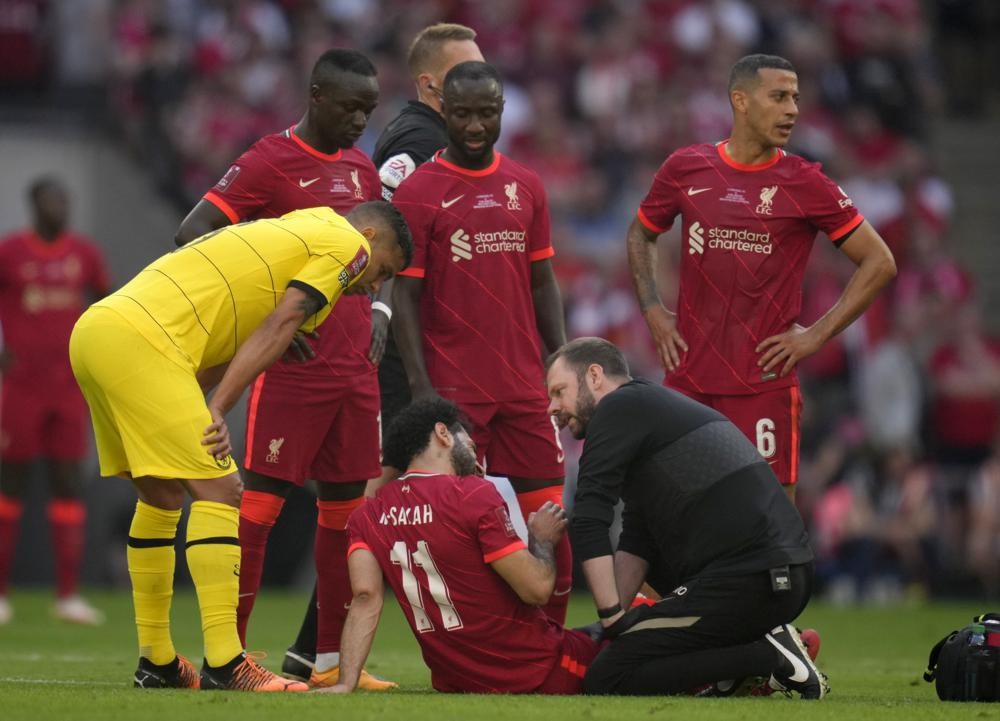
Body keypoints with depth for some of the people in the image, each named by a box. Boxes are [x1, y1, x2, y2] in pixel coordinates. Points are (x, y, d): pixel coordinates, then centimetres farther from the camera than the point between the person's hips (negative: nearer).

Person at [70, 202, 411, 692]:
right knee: (219, 490, -8)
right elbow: (278, 328, -6)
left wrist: (186, 412, 9)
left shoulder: (292, 231, 31)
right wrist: (217, 411, -12)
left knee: (162, 495, 19)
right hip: (138, 340, -9)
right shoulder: (349, 243, 5)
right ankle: (223, 665, -13)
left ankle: (156, 663, 26)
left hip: (93, 329, 9)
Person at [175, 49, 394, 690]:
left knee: (346, 505, 8)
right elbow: (193, 233, -13)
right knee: (262, 500, -8)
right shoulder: (270, 162, -7)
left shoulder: (361, 169, 15)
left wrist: (379, 312, 9)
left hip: (355, 367, 7)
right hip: (290, 366, -7)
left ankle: (325, 655, 14)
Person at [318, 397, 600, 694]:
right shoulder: (475, 495, -16)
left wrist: (346, 683, -14)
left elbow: (366, 597, -9)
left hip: (453, 681, 7)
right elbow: (537, 588, -17)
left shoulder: (367, 516, 2)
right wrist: (542, 539, 3)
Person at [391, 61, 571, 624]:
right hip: (454, 390, -4)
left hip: (525, 384, 4)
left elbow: (543, 282, 15)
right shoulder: (419, 192, -3)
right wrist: (421, 387, -12)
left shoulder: (526, 187, 11)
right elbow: (405, 296, -4)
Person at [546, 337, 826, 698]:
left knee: (606, 679, -7)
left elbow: (589, 523, -11)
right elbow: (636, 547, 24)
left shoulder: (619, 408, -2)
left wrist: (613, 617, -6)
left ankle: (768, 658, -13)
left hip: (746, 581, -10)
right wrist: (615, 622, 13)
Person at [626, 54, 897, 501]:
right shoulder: (686, 169, 4)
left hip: (765, 378, -3)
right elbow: (641, 235, 22)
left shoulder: (805, 184, -4)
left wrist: (816, 336, -6)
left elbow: (880, 263, -1)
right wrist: (652, 311, 8)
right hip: (689, 376, 3)